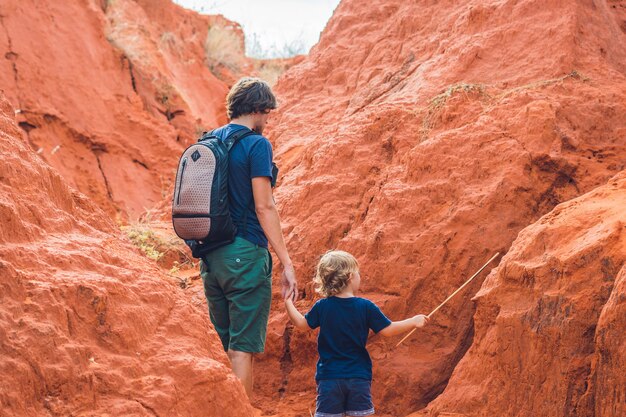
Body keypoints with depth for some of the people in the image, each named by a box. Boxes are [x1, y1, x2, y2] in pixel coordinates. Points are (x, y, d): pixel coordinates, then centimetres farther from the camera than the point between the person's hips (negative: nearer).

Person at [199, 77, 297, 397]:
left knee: (222, 347, 16)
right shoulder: (257, 145, -10)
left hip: (210, 256, 7)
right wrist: (286, 262, -13)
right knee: (243, 348, -2)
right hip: (245, 255, -7)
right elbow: (264, 207, -15)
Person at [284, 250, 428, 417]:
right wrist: (414, 322, 8)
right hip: (359, 376, 0)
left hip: (329, 375, 1)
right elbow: (388, 330, -5)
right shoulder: (366, 307, -8)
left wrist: (288, 303, 21)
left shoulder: (321, 307, -5)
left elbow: (302, 324, 6)